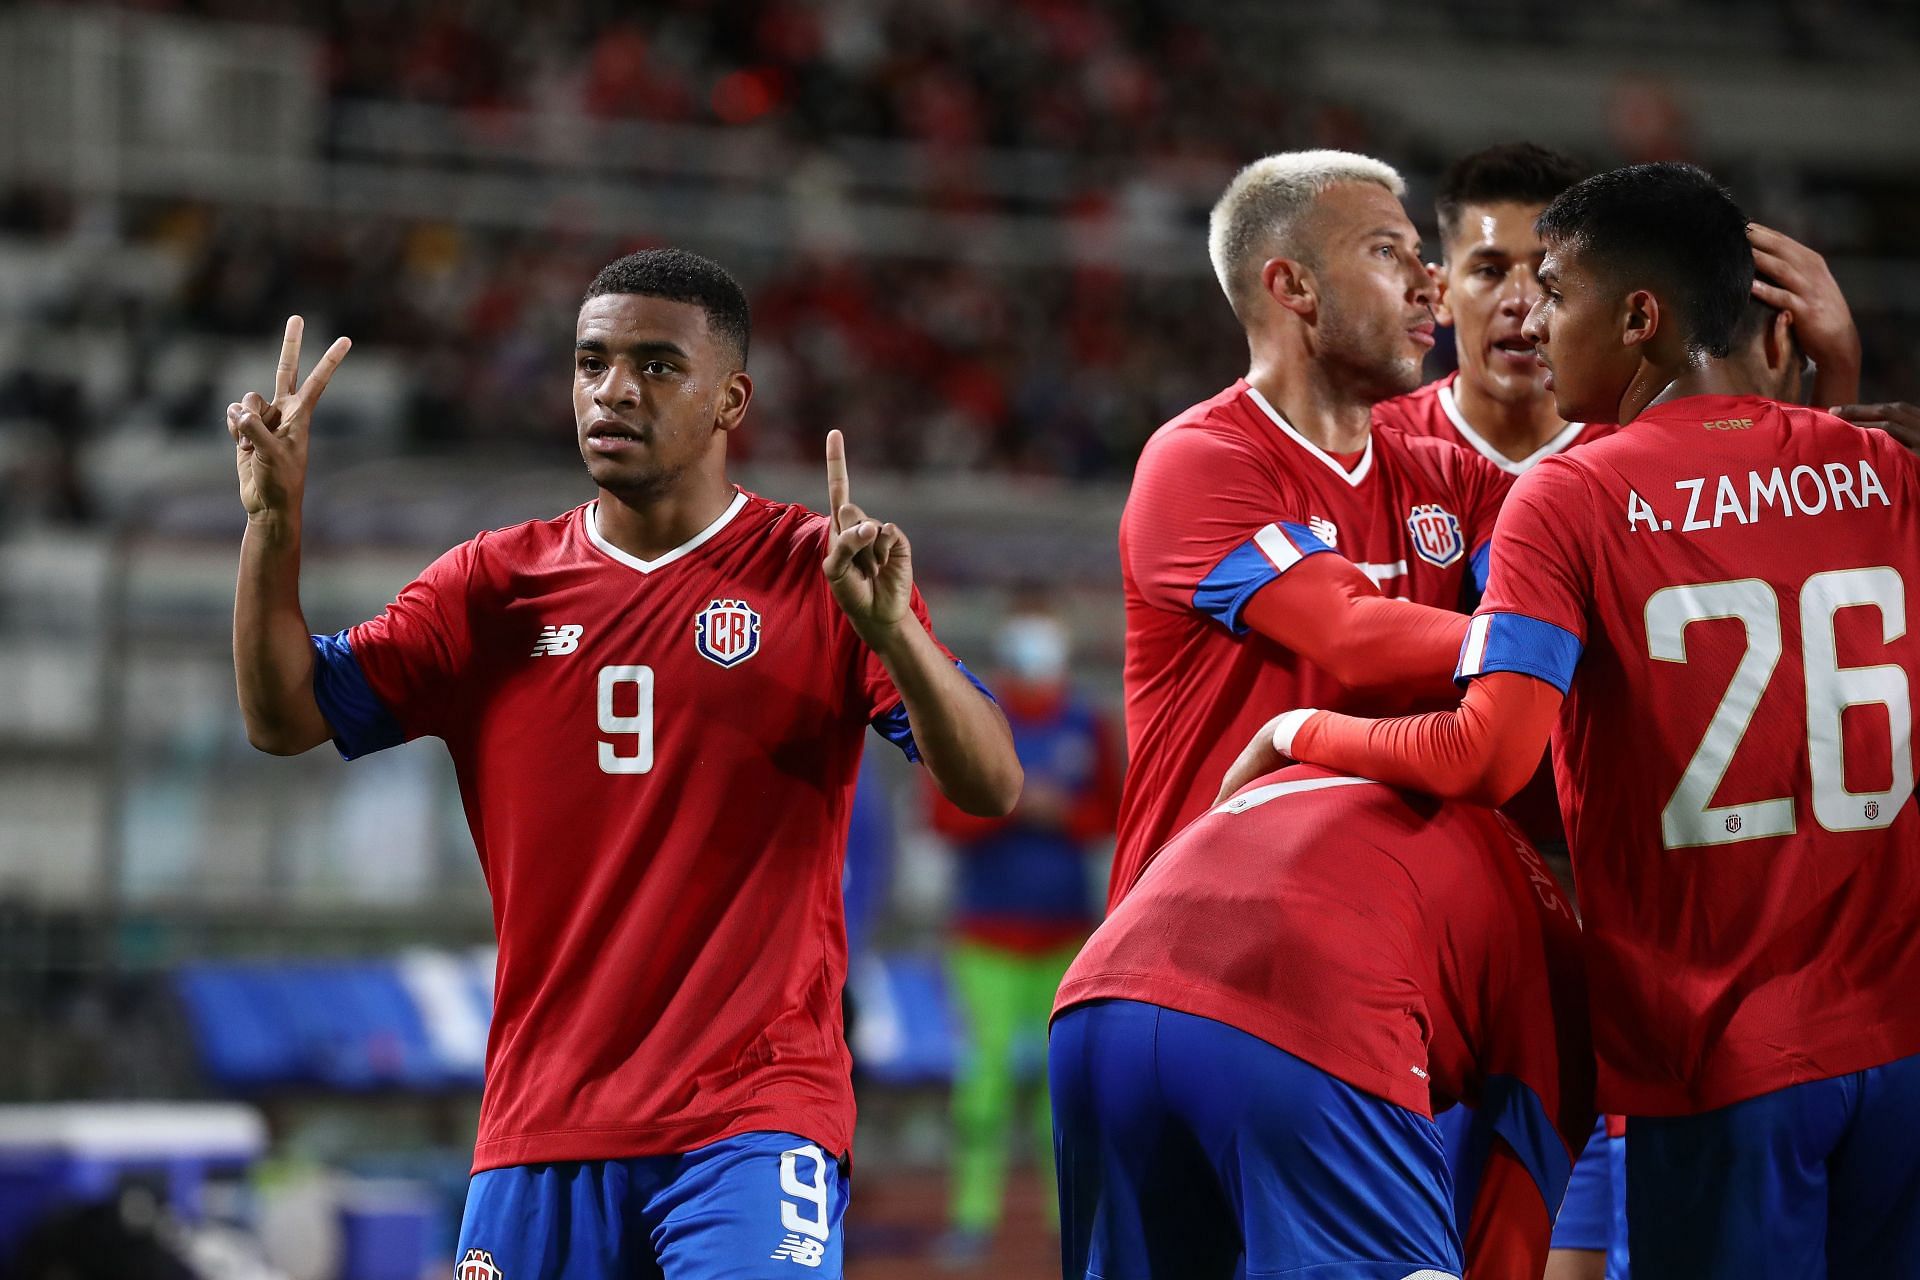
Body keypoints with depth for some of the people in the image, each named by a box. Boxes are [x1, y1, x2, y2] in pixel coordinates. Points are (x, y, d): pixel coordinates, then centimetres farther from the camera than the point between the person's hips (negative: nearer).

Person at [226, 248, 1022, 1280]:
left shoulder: (818, 574, 1)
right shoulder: (495, 584, 11)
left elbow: (989, 787, -6)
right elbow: (283, 717, 9)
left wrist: (891, 630, -24)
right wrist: (273, 519, -5)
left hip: (754, 1118, -3)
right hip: (540, 1135, 4)